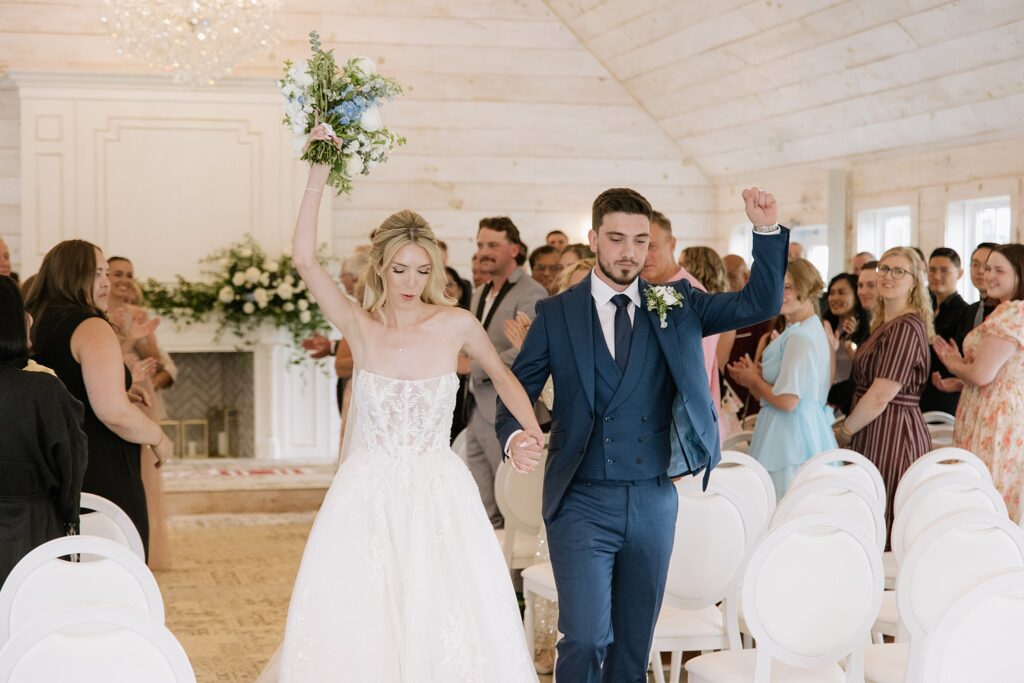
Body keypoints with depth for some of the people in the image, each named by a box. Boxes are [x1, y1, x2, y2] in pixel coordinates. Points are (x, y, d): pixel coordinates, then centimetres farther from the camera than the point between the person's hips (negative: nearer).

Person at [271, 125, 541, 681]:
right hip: (368, 496, 0)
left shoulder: (455, 324, -2)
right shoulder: (360, 328, -3)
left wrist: (532, 432, 1)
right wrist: (318, 178, -19)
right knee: (356, 621, -3)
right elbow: (305, 260, -14)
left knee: (448, 618, -5)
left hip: (439, 495, 0)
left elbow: (502, 375, 15)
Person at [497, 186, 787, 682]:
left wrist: (767, 230, -10)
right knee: (586, 637, -10)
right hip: (583, 504, -3)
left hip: (654, 501, 3)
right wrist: (515, 435, -20)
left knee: (635, 641, 11)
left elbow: (760, 303, 2)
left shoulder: (675, 305, 7)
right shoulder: (556, 314, 1)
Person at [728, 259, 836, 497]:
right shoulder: (813, 329, 16)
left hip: (790, 438, -10)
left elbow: (787, 400, -20)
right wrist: (753, 378, 5)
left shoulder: (799, 337, -15)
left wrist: (754, 380, -3)